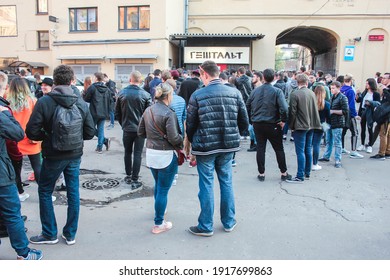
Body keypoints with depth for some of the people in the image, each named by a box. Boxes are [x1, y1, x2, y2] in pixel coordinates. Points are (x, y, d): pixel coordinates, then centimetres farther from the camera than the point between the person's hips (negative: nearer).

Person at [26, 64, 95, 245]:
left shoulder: (44, 102, -14)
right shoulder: (81, 103, -5)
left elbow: (32, 132, -14)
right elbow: (90, 132, -2)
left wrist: (47, 136, 5)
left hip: (53, 156, -3)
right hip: (75, 156, 3)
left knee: (45, 192, 16)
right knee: (73, 193, 13)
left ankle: (49, 234, 24)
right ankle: (70, 235, 23)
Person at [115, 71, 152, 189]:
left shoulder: (122, 93, -4)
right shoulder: (145, 95, -12)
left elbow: (117, 113, 3)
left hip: (127, 129, 2)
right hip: (140, 129, -2)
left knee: (128, 153, 18)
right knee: (137, 154, 3)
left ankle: (128, 176, 26)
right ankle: (134, 180, 5)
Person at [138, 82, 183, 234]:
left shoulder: (148, 110, 3)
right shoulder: (169, 113, -18)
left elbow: (141, 132, 9)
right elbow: (174, 138, -21)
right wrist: (182, 141, -2)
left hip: (150, 153, 7)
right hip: (166, 155, -7)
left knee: (158, 185, 26)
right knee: (163, 189, 4)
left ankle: (159, 210, 47)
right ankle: (158, 224, 13)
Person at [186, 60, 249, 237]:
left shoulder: (197, 95, -8)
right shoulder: (234, 93, 0)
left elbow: (190, 124, -3)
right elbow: (244, 122, 3)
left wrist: (192, 142, 14)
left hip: (205, 147, -3)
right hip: (228, 146, 3)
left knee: (207, 185, 6)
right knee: (226, 182, 16)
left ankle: (206, 226, 17)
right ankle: (229, 222, 28)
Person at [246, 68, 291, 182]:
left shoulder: (255, 91, 2)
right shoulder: (277, 91, -10)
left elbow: (247, 106, 7)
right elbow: (284, 108, -21)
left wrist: (251, 120, 14)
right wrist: (283, 120, -8)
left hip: (257, 124, 3)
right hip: (272, 125, -3)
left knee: (260, 148, 9)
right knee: (279, 149, 10)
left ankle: (261, 173, 12)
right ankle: (283, 173, 18)